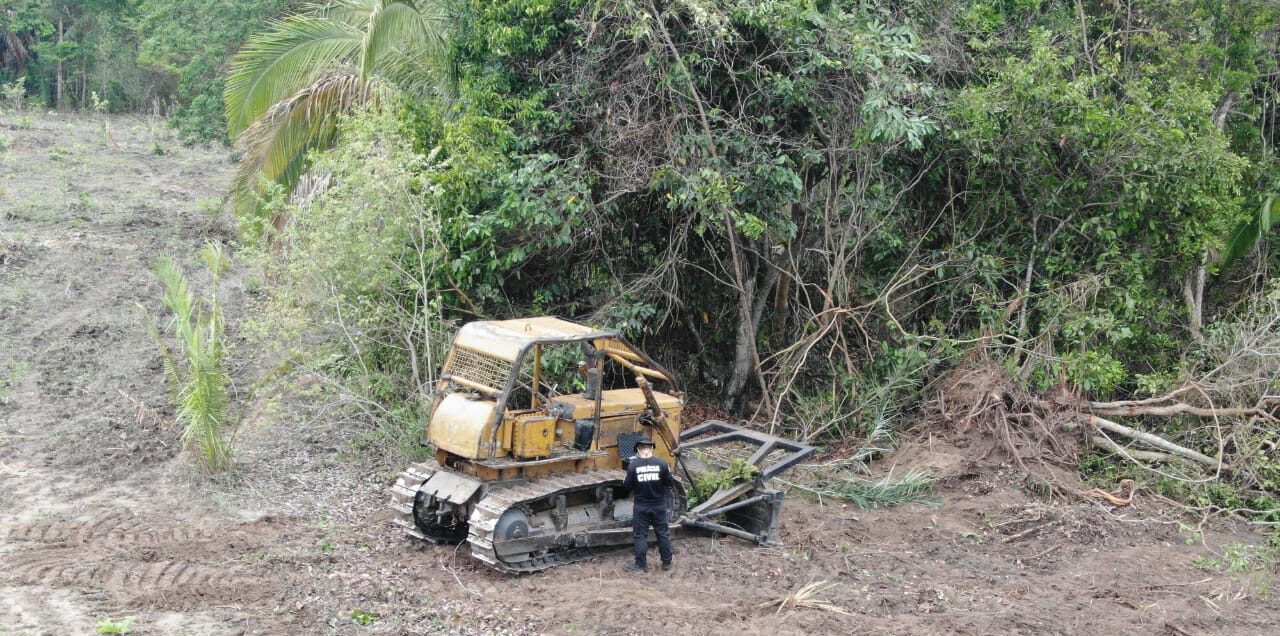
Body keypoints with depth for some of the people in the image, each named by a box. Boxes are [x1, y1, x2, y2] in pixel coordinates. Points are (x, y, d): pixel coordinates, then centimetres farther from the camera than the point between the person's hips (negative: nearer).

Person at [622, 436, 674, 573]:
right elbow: (670, 483, -5)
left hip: (641, 506, -1)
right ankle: (667, 563, 21)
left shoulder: (633, 465, -12)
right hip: (659, 505, 1)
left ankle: (640, 565, 10)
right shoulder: (661, 464, -10)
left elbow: (627, 486, -8)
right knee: (663, 533, 13)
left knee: (640, 535, 7)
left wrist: (624, 482, 13)